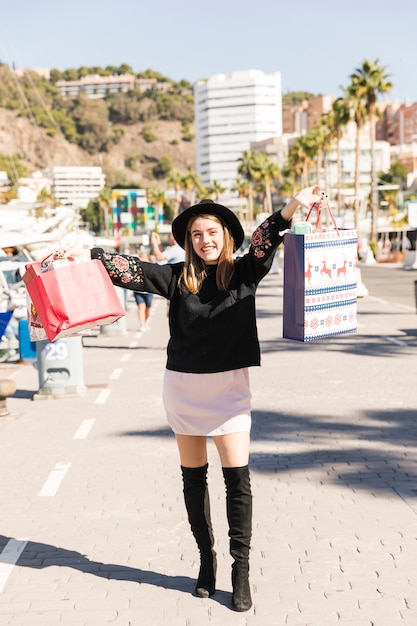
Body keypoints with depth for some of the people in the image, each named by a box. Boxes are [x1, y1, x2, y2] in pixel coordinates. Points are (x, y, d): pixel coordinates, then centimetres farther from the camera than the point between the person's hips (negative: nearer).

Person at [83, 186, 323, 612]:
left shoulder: (244, 273, -3)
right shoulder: (178, 277, 1)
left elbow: (264, 242, -20)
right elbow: (129, 269, -4)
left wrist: (290, 209, -37)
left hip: (229, 387, -2)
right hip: (184, 386, 2)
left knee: (237, 478, -4)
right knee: (193, 478, 11)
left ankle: (241, 569, 8)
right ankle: (206, 558, 26)